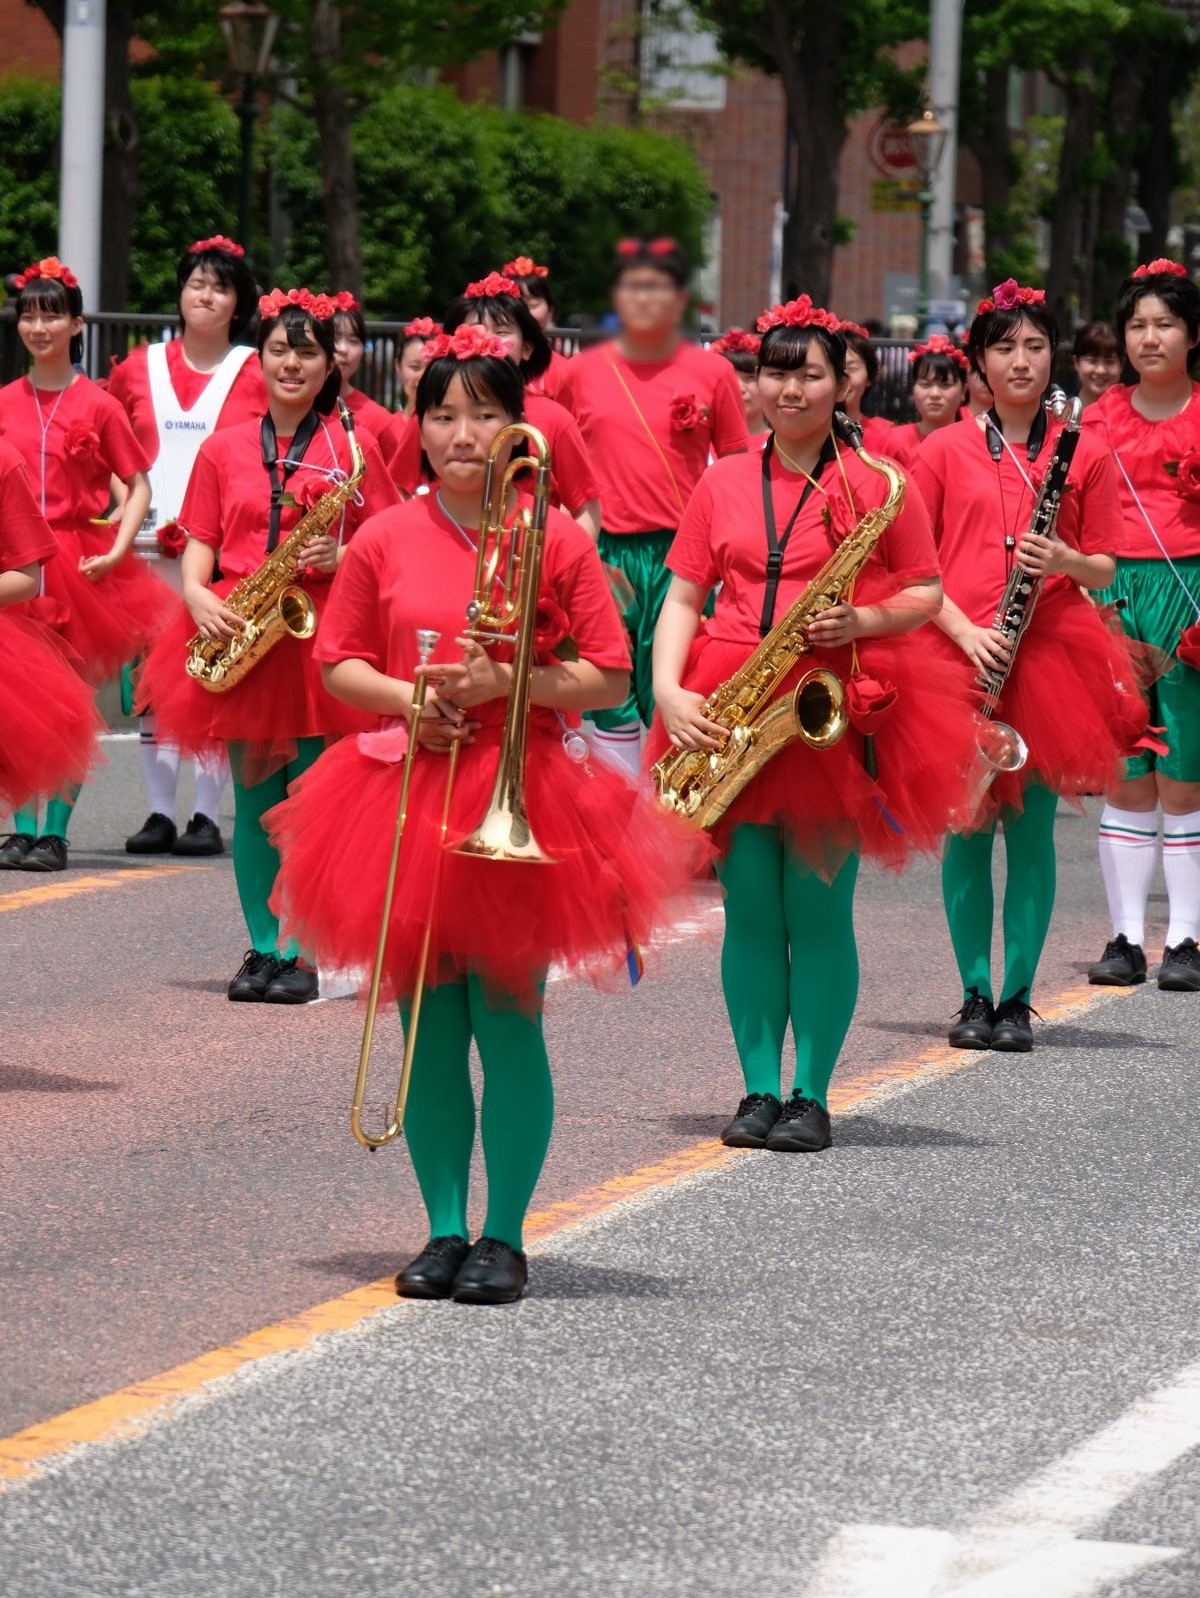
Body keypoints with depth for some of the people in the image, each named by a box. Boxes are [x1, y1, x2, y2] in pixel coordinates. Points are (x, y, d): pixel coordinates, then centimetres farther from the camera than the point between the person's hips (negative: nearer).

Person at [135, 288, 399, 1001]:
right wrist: (198, 594, -8)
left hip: (321, 632, -2)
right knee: (255, 796, 4)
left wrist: (342, 556, -16)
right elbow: (201, 540, 11)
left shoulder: (352, 448, 4)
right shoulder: (223, 449, 11)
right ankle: (263, 948, 9)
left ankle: (299, 954, 0)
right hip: (237, 634, 3)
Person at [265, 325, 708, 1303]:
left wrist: (508, 682, -14)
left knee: (508, 1021, -4)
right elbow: (338, 664, 10)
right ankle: (444, 1231, 13)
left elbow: (608, 679, 0)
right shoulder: (384, 541, 5)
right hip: (406, 799, 2)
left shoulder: (558, 539, 0)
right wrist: (405, 697, -9)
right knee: (429, 1027, 5)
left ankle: (504, 1237, 5)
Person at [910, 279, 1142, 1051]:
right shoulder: (944, 451, 5)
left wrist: (1066, 562, -13)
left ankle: (1018, 1000, 5)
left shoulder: (1085, 456, 7)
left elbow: (1103, 569, 9)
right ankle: (975, 995, 9)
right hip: (961, 653, 0)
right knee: (969, 826, 0)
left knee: (1032, 828, -1)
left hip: (1051, 652, 0)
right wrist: (963, 630, -11)